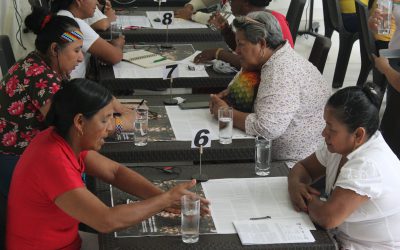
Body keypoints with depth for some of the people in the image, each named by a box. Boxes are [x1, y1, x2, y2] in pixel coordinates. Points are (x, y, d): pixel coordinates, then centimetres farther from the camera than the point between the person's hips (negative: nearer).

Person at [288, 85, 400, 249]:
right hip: (342, 237, 8)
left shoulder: (369, 165, -28)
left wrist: (308, 199, -12)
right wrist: (295, 183, -11)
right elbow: (303, 167, 11)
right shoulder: (342, 144, -2)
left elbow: (327, 217, -32)